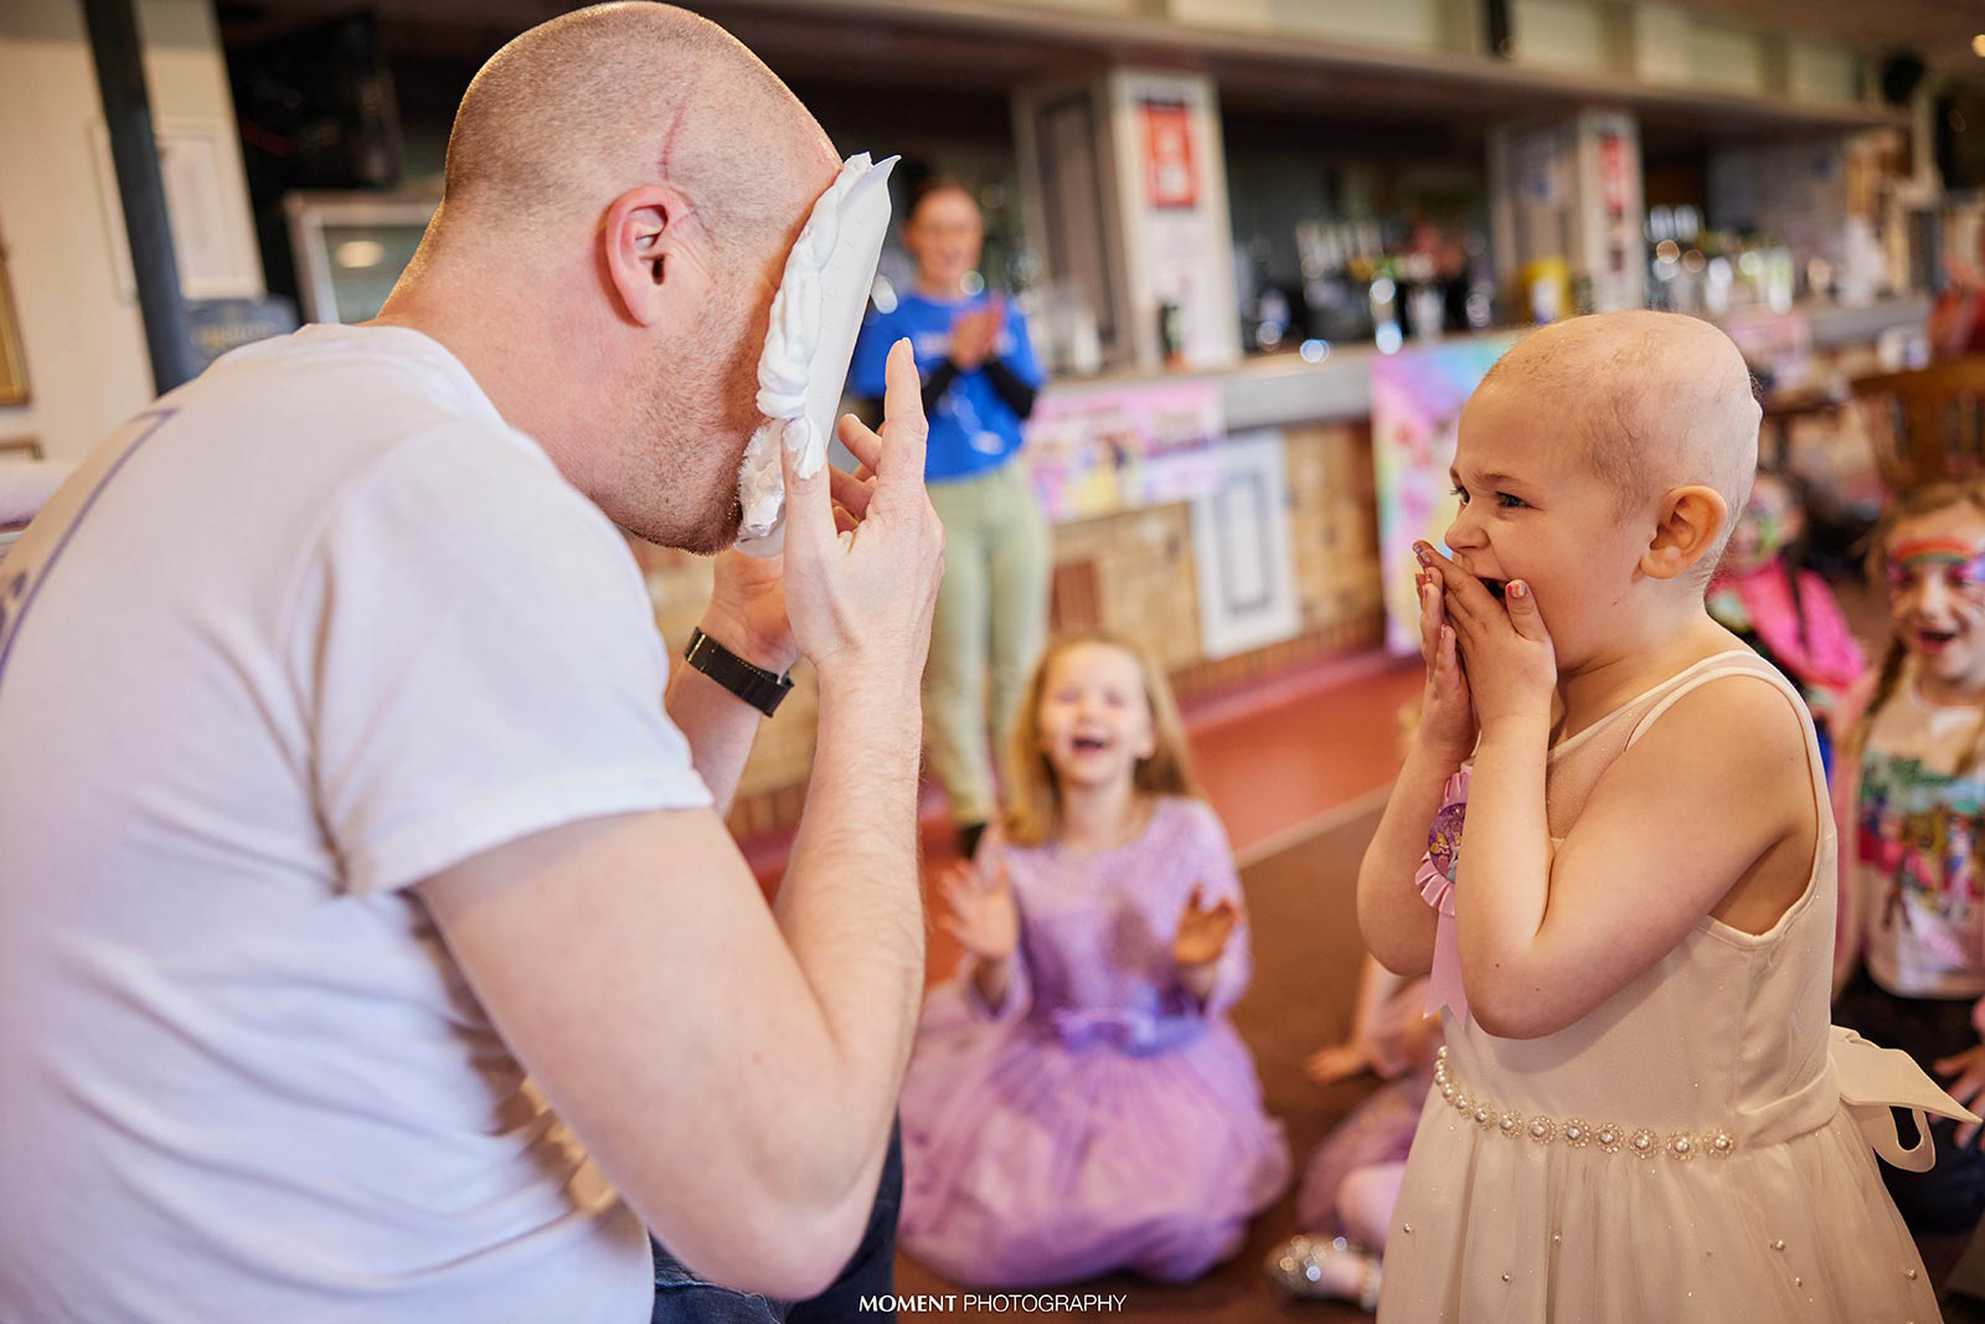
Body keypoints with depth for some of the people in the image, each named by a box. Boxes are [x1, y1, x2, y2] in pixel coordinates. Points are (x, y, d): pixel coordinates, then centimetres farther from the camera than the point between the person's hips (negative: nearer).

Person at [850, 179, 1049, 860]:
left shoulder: (1004, 316, 9)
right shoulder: (891, 324, -2)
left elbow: (1027, 405, 3)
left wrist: (990, 356, -14)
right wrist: (954, 361, -19)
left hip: (1010, 497, 4)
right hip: (939, 506, -4)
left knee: (1020, 655, 8)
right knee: (955, 669, -1)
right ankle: (973, 810, 9)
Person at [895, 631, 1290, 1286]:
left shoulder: (1188, 830, -14)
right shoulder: (1011, 848, -12)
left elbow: (1220, 994, -6)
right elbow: (998, 1008, -4)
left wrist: (1200, 968, -28)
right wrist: (993, 964, -26)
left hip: (1168, 1065, -1)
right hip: (1047, 1067, 1)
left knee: (1183, 1235, -20)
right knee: (1000, 1241, -8)